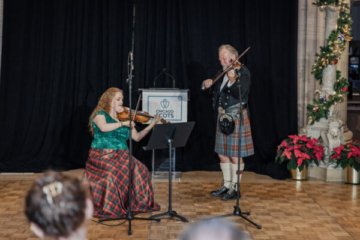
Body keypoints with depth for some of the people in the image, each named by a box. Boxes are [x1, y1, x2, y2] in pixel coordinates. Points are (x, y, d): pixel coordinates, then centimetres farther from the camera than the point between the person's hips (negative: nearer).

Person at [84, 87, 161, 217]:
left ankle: (138, 202, -9)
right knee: (117, 170, -34)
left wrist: (151, 125, 6)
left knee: (138, 169, -23)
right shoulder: (100, 114, 3)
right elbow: (104, 127, -21)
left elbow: (137, 137, 14)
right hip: (102, 154, -5)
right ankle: (110, 207, -22)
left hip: (121, 154, 5)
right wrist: (122, 123, -23)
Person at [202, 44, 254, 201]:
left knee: (235, 155, -3)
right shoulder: (222, 73, 12)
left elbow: (240, 93, -24)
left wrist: (233, 80, -42)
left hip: (236, 117, -8)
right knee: (222, 153, 12)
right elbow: (212, 89, 19)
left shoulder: (243, 72, -9)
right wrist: (207, 84, -4)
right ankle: (227, 185, 24)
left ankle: (235, 188, 7)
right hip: (223, 116, 8)